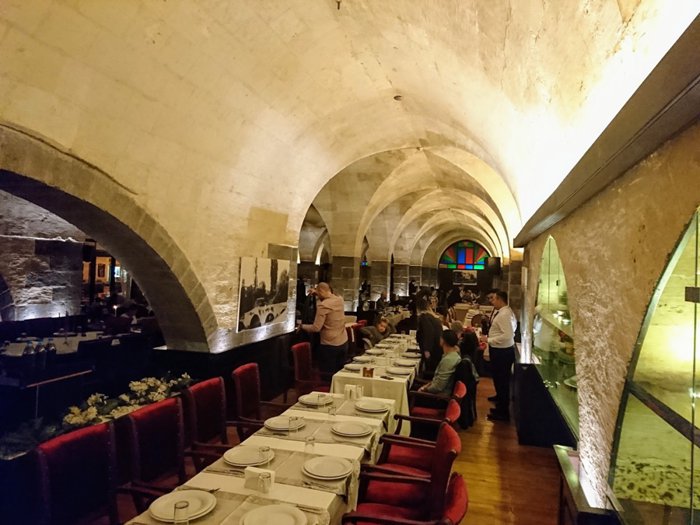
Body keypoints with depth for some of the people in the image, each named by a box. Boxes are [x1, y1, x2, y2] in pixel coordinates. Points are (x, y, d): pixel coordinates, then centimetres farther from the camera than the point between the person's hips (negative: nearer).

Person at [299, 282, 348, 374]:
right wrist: (317, 294, 25)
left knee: (328, 375, 4)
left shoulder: (323, 305, -19)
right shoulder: (340, 300, 1)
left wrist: (302, 326, -1)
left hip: (329, 345, -7)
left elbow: (316, 328, -17)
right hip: (343, 343, 7)